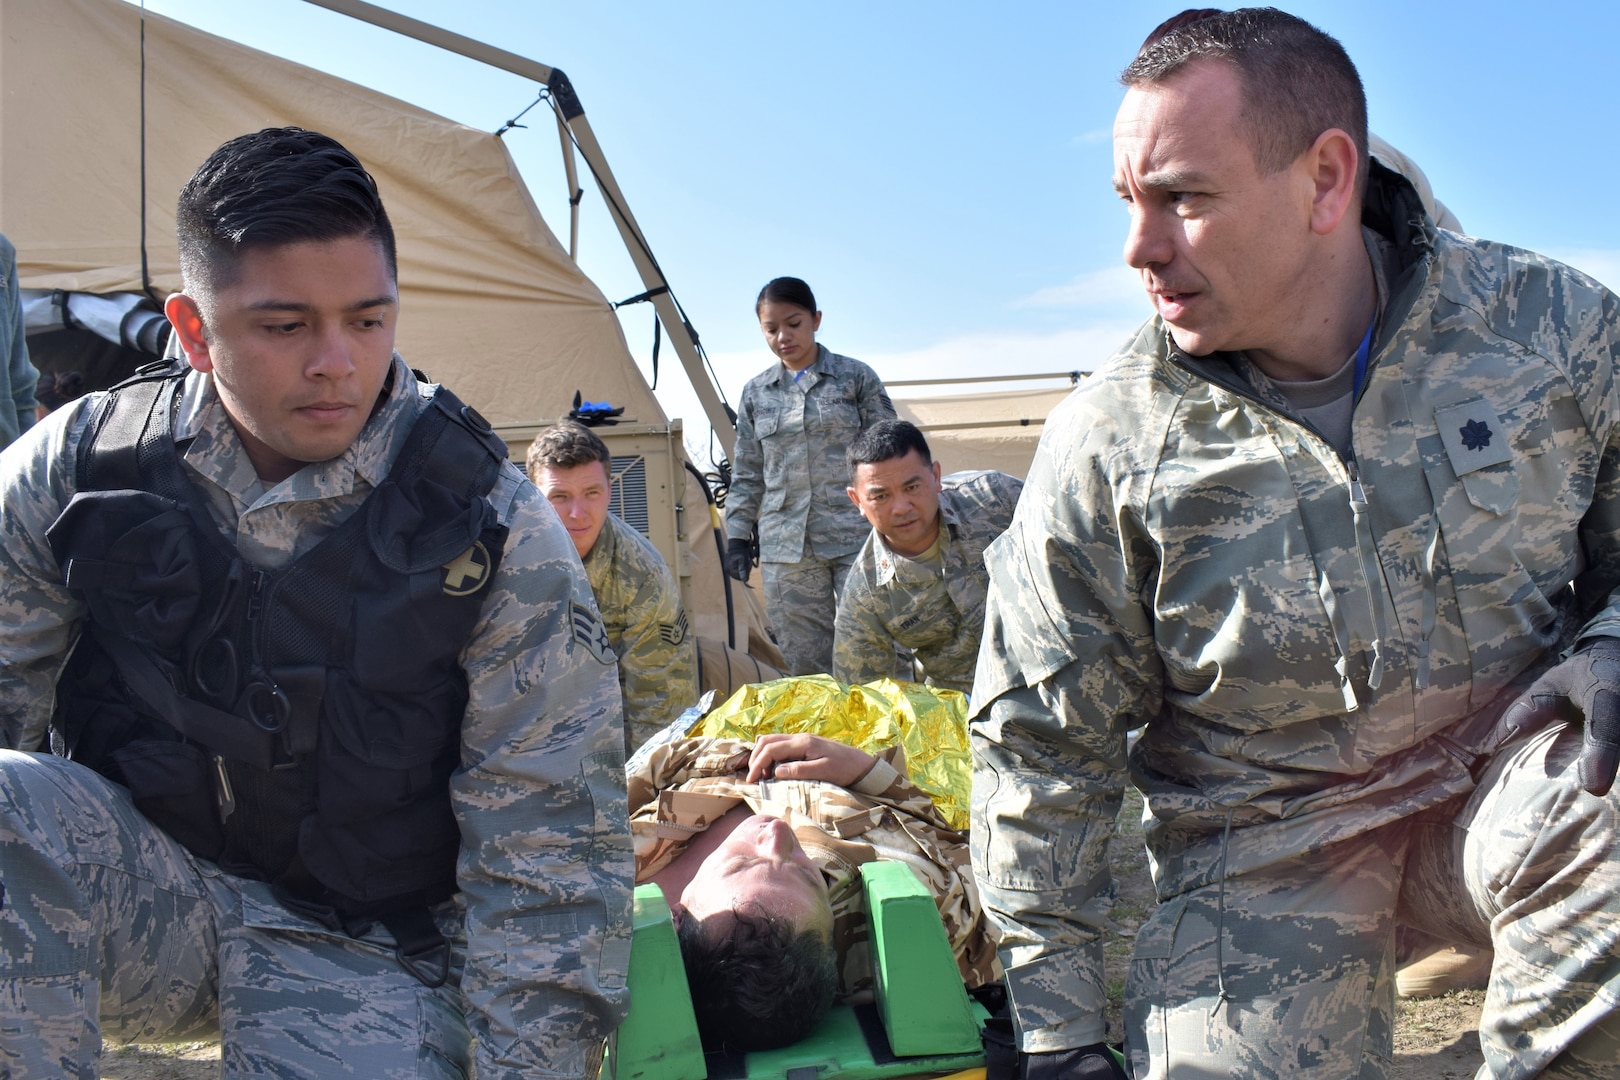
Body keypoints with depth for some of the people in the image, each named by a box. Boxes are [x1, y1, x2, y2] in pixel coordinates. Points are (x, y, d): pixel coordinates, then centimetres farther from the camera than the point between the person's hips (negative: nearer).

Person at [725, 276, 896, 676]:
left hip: (854, 538, -3)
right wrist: (737, 536, 10)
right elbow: (747, 475, 16)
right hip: (785, 548, 3)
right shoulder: (755, 393, 12)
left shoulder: (855, 377, 3)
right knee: (805, 668, 4)